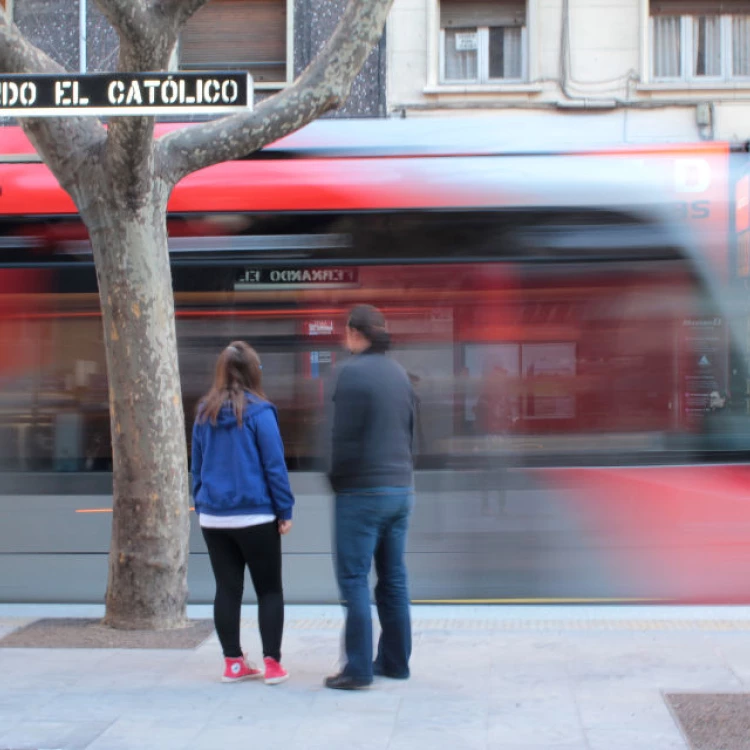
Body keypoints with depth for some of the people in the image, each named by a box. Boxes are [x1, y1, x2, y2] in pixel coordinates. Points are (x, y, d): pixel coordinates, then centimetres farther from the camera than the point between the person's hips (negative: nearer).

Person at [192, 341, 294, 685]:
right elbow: (274, 465, -9)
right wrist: (284, 511, -3)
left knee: (227, 590, 10)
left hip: (213, 518, 4)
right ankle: (272, 664, 3)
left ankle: (233, 663, 14)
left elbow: (197, 465, 10)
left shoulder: (204, 413, 5)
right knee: (269, 590, 6)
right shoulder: (259, 412, -10)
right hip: (255, 516, -4)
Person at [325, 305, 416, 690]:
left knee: (353, 578, -3)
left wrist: (336, 479, -1)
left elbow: (345, 437, -14)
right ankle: (395, 660, 19)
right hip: (400, 488, 7)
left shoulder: (352, 372, -12)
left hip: (362, 490, -7)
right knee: (393, 577, 13)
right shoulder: (399, 373, 11)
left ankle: (358, 668, -4)